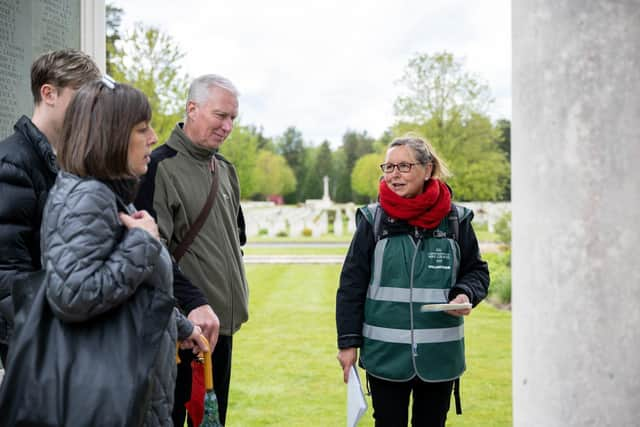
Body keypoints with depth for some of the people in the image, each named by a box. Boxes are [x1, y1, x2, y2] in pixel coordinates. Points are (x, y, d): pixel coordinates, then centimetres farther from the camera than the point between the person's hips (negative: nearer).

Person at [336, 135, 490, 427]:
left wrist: (466, 294, -13)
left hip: (439, 355, 1)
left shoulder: (455, 220, -1)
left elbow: (477, 271, 9)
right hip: (386, 355, -1)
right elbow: (351, 285, -1)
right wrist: (348, 342, -4)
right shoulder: (373, 220, -3)